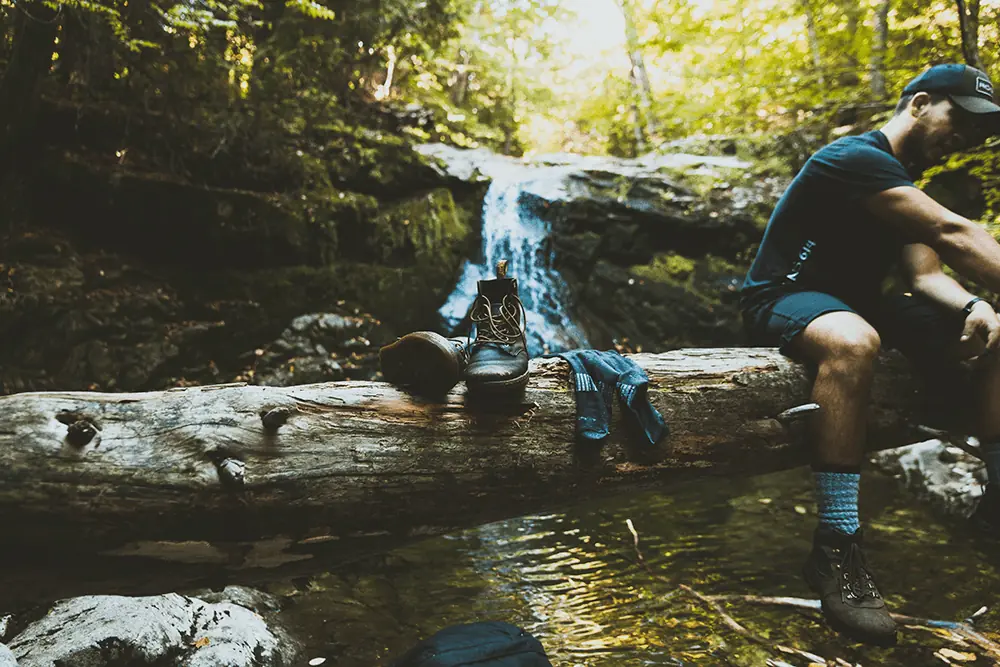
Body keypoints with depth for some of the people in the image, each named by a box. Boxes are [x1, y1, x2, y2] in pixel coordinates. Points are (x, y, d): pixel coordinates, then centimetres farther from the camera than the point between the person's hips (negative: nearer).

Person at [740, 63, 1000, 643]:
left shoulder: (906, 185, 16)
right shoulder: (857, 158, -16)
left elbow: (925, 274, 5)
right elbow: (952, 234, -26)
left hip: (856, 303, 10)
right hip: (786, 298, -9)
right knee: (853, 343, -43)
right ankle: (836, 547, -40)